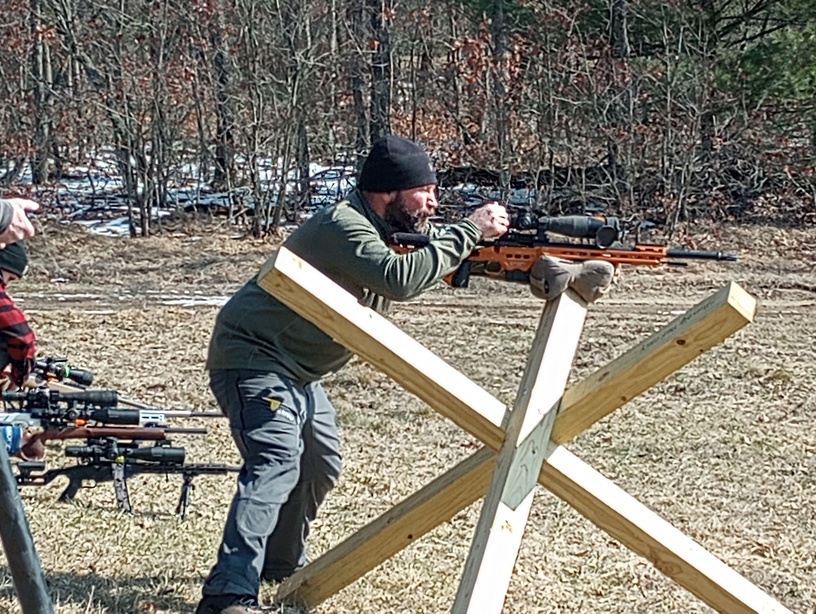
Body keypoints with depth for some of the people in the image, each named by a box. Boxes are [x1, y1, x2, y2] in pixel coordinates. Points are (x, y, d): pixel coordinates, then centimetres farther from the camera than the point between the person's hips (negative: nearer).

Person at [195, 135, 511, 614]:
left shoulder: (396, 229, 7)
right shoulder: (343, 227, -25)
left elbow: (441, 255, 9)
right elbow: (399, 279, -38)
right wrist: (470, 232, -32)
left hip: (296, 370, 11)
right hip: (254, 359, -11)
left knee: (320, 466, 22)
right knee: (275, 464, -27)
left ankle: (282, 566, 43)